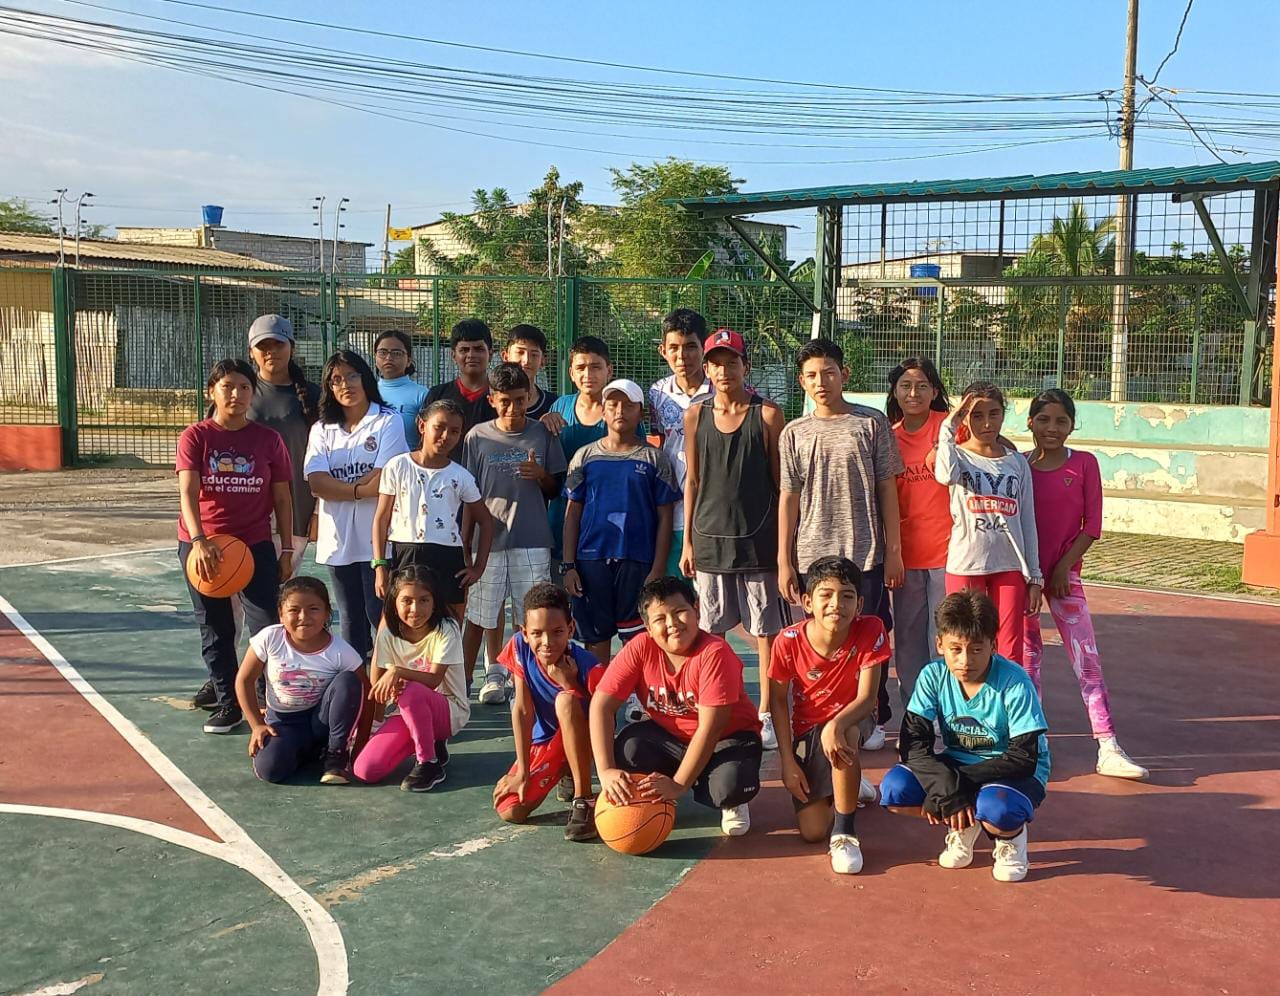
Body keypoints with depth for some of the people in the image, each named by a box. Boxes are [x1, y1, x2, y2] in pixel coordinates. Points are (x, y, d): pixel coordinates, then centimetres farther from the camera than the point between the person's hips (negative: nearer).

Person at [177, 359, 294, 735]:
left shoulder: (269, 440, -1)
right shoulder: (195, 437, -5)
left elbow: (282, 498, 4)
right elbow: (188, 491, -17)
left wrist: (287, 550, 2)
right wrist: (199, 541, -32)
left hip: (255, 544, 0)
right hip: (201, 546, 0)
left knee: (269, 625, -8)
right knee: (214, 629, 10)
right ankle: (228, 703, 23)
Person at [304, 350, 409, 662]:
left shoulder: (388, 422, 0)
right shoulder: (322, 429, 12)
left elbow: (384, 479, -12)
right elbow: (316, 483, -3)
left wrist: (337, 489, -4)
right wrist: (360, 490, -13)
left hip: (377, 538, -4)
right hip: (337, 539, 4)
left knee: (380, 614, -5)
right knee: (352, 618, 11)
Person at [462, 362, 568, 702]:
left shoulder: (543, 434, 3)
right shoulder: (478, 437, 1)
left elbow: (557, 489, 10)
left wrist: (541, 475, -12)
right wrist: (465, 541, 6)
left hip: (533, 541, 0)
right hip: (489, 540, 0)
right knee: (478, 615, 6)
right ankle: (463, 680, 18)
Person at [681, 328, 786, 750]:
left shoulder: (767, 415, -1)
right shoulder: (696, 416, 6)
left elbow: (780, 482, 1)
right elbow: (692, 481, 10)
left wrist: (784, 543, -3)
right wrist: (687, 541, 7)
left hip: (758, 538, -2)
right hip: (710, 537, 2)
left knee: (767, 629, 4)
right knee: (709, 631, 8)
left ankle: (767, 715, 14)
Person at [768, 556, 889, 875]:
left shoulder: (871, 630, -23)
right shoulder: (789, 641, -21)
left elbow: (867, 698, -24)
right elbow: (779, 702, -7)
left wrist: (837, 724, -44)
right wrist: (787, 761, -11)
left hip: (852, 719, -1)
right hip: (806, 730, 1)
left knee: (841, 736, -41)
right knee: (812, 831, -9)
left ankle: (845, 833, -21)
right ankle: (848, 789, 26)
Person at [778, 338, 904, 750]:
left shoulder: (872, 423, 1)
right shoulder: (794, 433, 5)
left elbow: (887, 489, 2)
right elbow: (789, 498, 6)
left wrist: (893, 551, -2)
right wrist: (784, 562, 3)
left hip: (866, 554, -1)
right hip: (813, 556, 1)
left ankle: (874, 718, 21)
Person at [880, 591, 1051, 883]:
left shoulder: (1014, 683, -23)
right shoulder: (933, 676, -14)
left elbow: (1025, 757, -24)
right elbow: (913, 742, -16)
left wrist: (963, 781, -28)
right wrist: (945, 784, -33)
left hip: (1013, 771, -4)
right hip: (956, 763, 4)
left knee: (996, 809, -39)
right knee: (893, 788, -21)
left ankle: (1011, 837, 0)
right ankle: (963, 826, 5)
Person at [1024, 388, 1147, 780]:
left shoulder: (1084, 464, -3)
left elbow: (1092, 526, -3)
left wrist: (1063, 566, -10)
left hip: (1064, 574, -2)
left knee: (1088, 661, -6)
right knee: (1027, 656, 11)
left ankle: (1109, 751, -6)